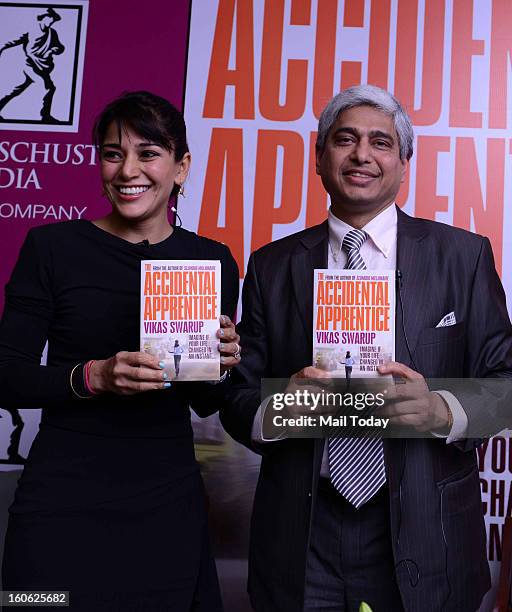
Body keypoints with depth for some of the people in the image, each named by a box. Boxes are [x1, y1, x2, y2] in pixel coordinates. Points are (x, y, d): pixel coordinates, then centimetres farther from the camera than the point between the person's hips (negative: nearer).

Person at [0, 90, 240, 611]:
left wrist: (218, 365, -12)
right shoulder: (52, 246, -5)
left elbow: (204, 405, 9)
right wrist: (95, 375, -21)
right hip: (65, 503, -2)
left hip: (168, 504, 3)